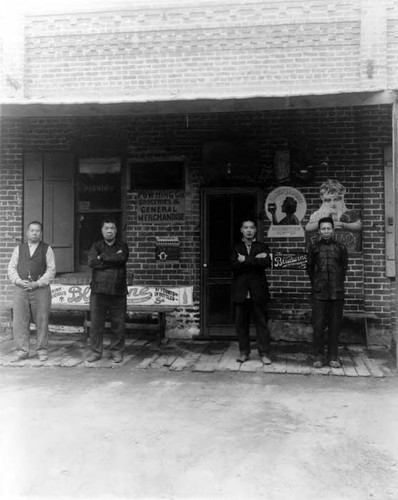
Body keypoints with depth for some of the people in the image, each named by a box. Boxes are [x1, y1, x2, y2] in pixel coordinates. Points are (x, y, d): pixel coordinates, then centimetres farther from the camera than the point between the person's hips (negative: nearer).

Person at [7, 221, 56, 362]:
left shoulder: (47, 249, 7)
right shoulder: (19, 249, 15)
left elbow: (51, 269, 0)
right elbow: (11, 268, 10)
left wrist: (37, 283, -11)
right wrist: (19, 281, -8)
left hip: (40, 289, -2)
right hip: (20, 289, 2)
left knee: (41, 321, 0)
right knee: (19, 321, 1)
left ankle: (42, 350, 11)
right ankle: (22, 351, 10)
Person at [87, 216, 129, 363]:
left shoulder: (122, 246, 11)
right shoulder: (96, 246, 11)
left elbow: (123, 259, -12)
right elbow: (91, 262, -8)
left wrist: (103, 257, -7)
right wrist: (113, 260, -8)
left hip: (118, 291, 0)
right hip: (98, 290, 0)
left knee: (118, 323, 3)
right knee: (96, 323, 2)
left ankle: (117, 351, 16)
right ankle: (96, 351, 15)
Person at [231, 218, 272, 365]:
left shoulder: (262, 247, 9)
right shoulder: (236, 248, 12)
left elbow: (267, 262, -11)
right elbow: (235, 265, -7)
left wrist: (246, 260, -12)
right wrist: (255, 260, -12)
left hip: (258, 291, -1)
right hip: (241, 291, 1)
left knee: (261, 322, 1)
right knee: (241, 323, 6)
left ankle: (264, 353, 9)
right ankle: (244, 352, 18)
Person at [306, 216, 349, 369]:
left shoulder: (341, 247, 6)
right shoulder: (314, 247, 5)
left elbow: (344, 267, 13)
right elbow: (309, 267, 12)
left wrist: (338, 284, 10)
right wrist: (316, 284, 10)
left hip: (337, 293, 1)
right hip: (319, 293, -1)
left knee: (335, 325, 4)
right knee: (318, 325, 0)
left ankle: (333, 357, 14)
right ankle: (318, 357, 9)